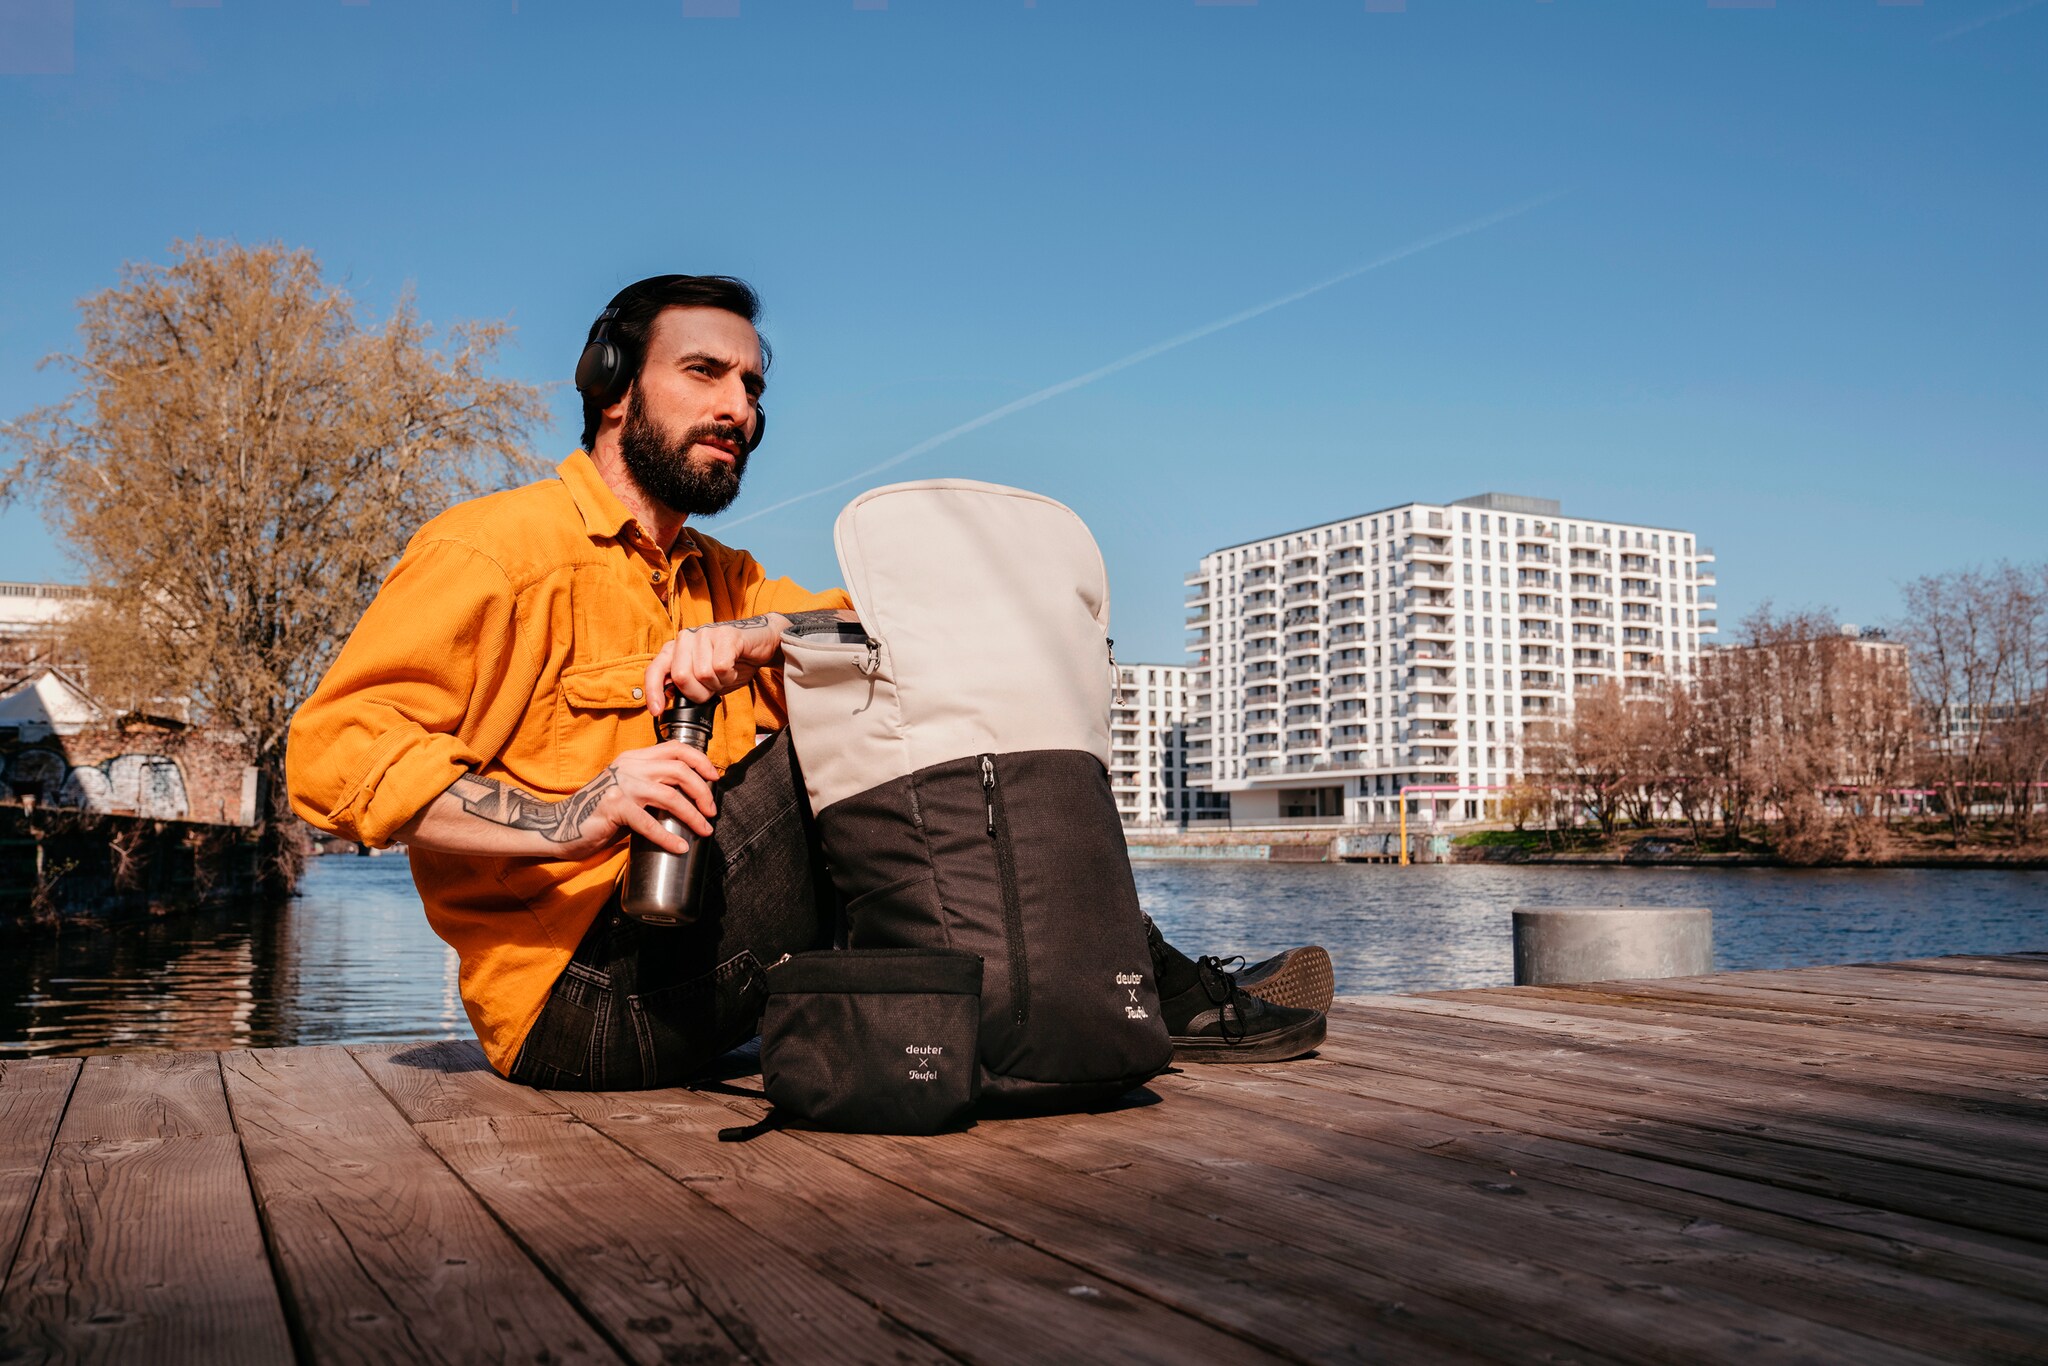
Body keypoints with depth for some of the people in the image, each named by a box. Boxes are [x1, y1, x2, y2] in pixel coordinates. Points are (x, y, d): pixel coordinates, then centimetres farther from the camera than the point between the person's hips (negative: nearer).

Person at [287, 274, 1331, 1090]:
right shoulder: (496, 548, -4)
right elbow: (334, 751, -15)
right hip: (576, 996, -8)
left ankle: (1172, 990, 8)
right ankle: (1166, 997, -5)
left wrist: (760, 635, -13)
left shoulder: (722, 582, 21)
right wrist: (561, 822, -30)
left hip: (682, 983, 8)